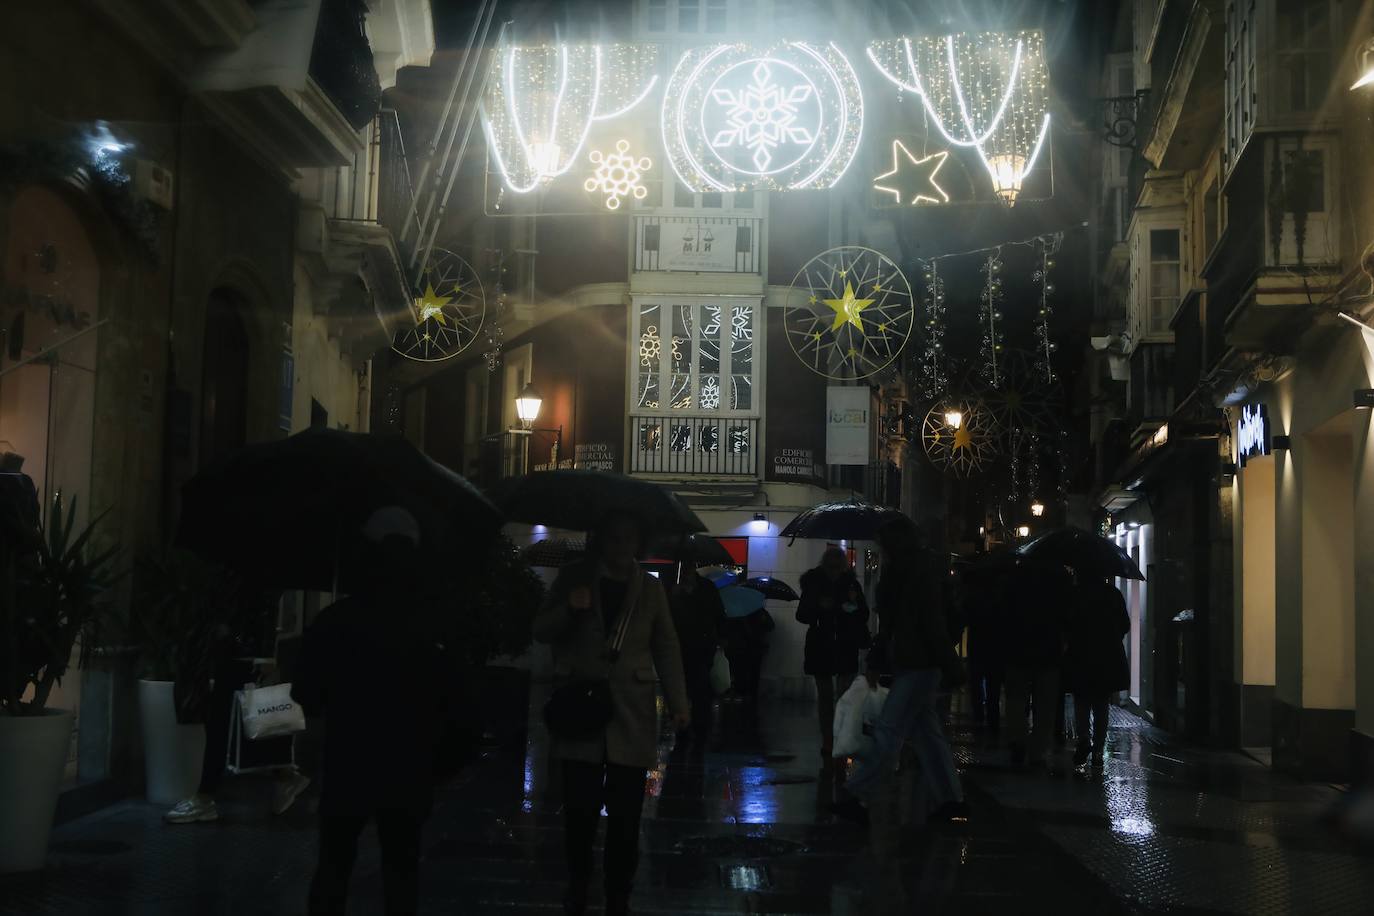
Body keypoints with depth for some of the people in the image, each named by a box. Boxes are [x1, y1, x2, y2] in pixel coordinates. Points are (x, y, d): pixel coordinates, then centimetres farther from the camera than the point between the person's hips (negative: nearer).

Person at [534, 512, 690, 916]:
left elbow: (666, 647, 8)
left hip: (631, 715, 1)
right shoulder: (573, 577, 7)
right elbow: (541, 630, 7)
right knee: (579, 809, -1)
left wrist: (678, 701, -2)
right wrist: (569, 610, -13)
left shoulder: (649, 587, 9)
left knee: (625, 815, 1)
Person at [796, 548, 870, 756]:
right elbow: (801, 615, -1)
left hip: (846, 647, -1)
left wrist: (856, 604, -17)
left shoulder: (851, 583, -1)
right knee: (825, 695, 7)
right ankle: (827, 741, 13)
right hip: (821, 647, 1)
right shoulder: (813, 583, -1)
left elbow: (864, 616, 5)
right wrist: (819, 606, -19)